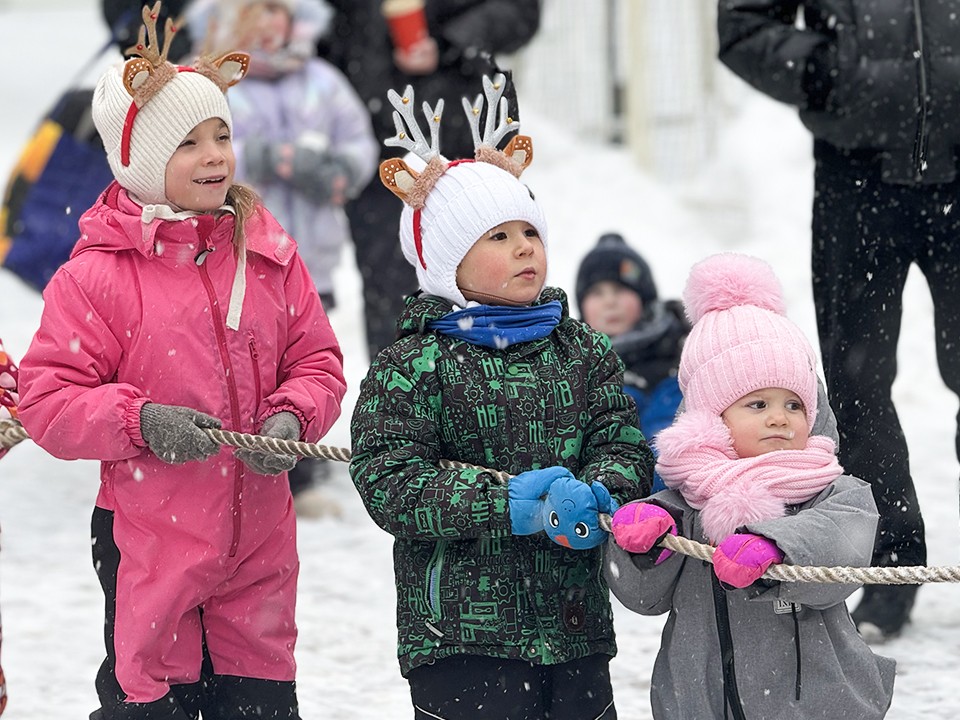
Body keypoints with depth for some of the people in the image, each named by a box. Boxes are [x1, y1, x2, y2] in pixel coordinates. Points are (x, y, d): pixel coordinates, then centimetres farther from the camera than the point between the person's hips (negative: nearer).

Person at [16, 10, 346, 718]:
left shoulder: (270, 254, 5)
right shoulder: (98, 273, -8)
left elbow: (317, 361, 12)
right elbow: (45, 399, -8)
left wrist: (292, 418, -9)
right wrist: (139, 421, -22)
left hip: (258, 538, 4)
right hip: (148, 545, -4)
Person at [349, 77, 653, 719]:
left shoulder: (585, 353, 11)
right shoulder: (414, 366, -5)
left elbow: (623, 444, 6)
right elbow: (389, 483, -13)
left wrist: (600, 493, -19)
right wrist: (507, 503, -22)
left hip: (576, 629, 5)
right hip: (462, 636, -5)